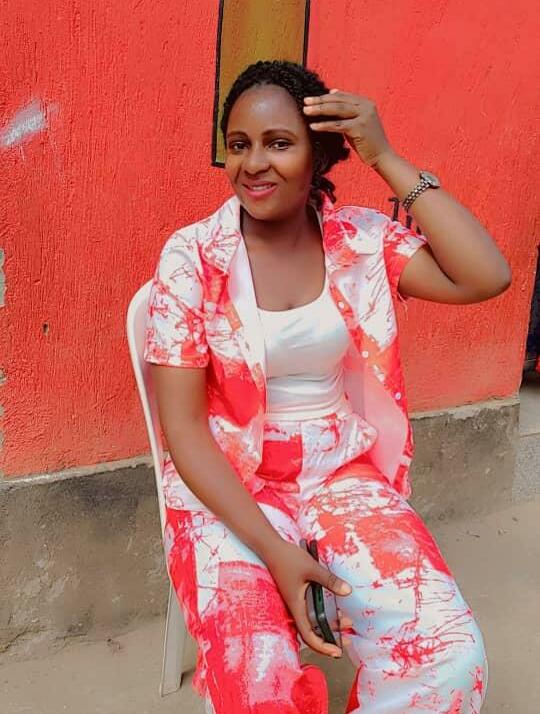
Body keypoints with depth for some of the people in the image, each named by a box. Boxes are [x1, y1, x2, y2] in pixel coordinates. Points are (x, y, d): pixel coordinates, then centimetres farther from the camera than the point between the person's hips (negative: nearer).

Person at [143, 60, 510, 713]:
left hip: (344, 475, 3)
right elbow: (183, 425, -11)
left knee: (449, 657, -18)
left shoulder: (361, 239, 0)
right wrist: (274, 550, -20)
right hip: (227, 487, -2)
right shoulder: (191, 257, -8)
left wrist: (387, 161, -13)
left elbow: (487, 278, -15)